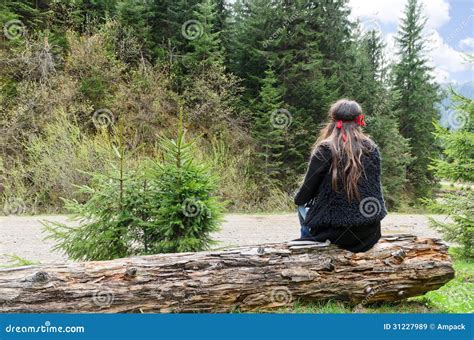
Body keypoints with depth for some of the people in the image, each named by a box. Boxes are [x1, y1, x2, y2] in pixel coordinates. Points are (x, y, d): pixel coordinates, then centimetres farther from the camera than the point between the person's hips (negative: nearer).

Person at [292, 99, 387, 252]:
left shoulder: (325, 150, -11)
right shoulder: (372, 148, 1)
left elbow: (308, 190, -4)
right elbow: (373, 188, 10)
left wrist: (298, 199, 19)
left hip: (335, 233, -4)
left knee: (303, 208, 27)